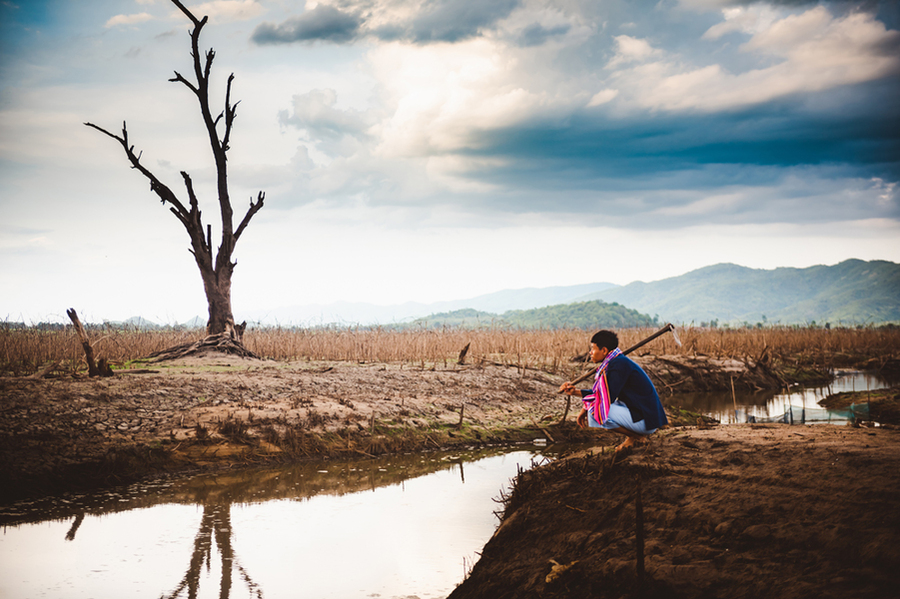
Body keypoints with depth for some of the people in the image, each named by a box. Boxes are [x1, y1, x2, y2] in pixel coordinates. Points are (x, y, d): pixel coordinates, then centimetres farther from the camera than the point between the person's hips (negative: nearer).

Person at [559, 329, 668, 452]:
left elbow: (608, 397, -20)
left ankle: (637, 437, -5)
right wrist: (575, 391, 12)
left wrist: (584, 410, -7)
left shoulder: (619, 365, -18)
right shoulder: (616, 362, 13)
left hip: (646, 420, -10)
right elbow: (602, 393, 19)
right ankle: (637, 435, 10)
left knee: (594, 413, -21)